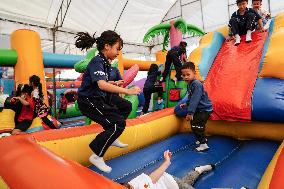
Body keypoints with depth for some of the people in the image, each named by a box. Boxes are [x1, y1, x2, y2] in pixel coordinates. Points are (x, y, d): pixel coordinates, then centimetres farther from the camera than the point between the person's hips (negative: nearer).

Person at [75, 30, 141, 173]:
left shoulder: (104, 61, 7)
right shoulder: (97, 62, -22)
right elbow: (102, 85, -39)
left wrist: (115, 84, 12)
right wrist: (127, 91, -40)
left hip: (100, 97, 10)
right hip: (88, 101, -10)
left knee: (126, 107, 14)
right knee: (118, 123, -17)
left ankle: (111, 138, 23)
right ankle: (96, 156, -2)